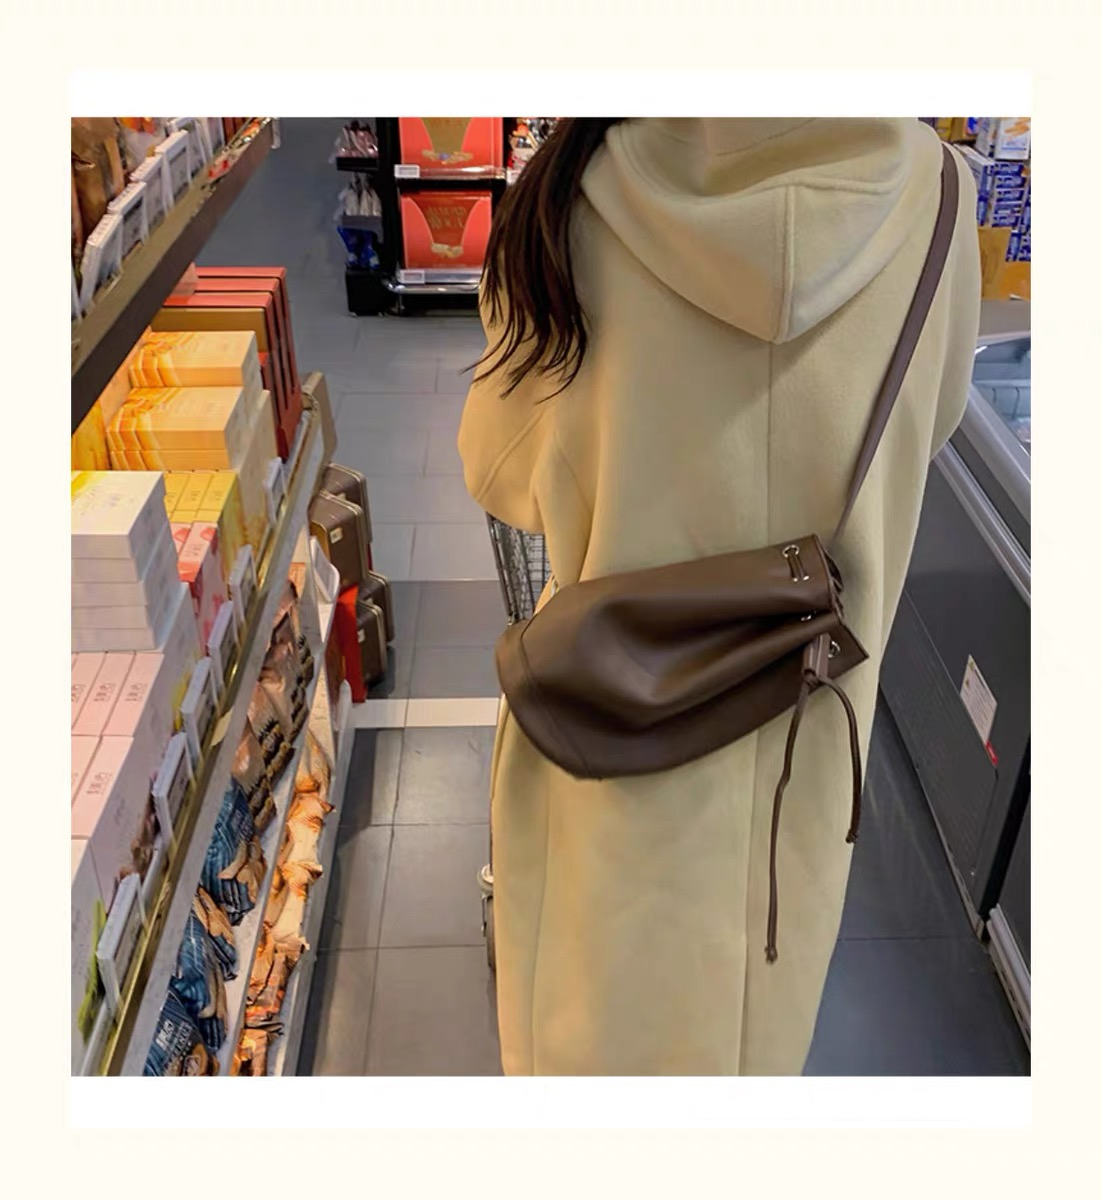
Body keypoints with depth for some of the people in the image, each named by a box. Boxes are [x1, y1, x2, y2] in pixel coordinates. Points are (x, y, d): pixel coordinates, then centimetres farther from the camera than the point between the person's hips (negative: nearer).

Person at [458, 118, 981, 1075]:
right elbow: (927, 430, 2)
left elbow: (500, 474, -6)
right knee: (755, 1002, 27)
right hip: (801, 724, 1)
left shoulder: (571, 203, -17)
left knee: (595, 1010, 24)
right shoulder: (927, 193, -14)